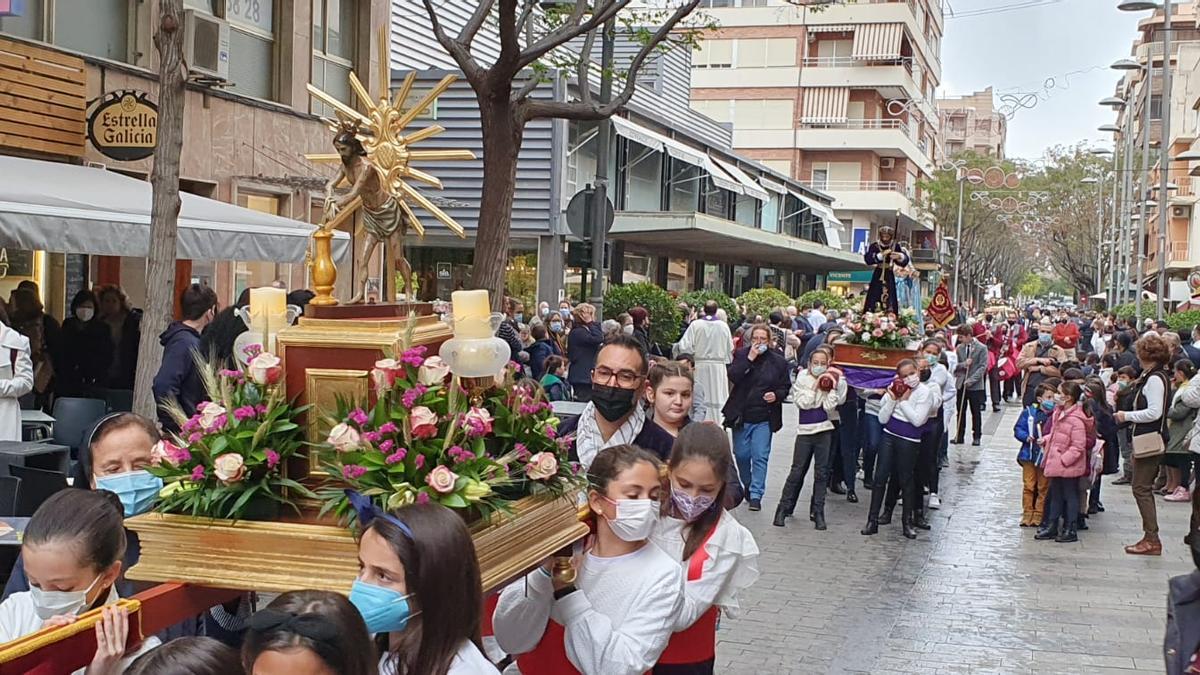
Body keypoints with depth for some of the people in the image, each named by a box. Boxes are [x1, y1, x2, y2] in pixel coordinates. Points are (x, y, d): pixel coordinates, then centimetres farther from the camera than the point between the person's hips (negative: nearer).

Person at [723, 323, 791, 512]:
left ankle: (756, 495, -1)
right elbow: (732, 376, -13)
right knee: (741, 454, 10)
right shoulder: (741, 354, 1)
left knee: (760, 456, -6)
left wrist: (776, 395, -13)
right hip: (741, 414, 1)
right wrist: (749, 359, -18)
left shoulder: (778, 361, 1)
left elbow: (786, 386, 8)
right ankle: (747, 484, 35)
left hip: (764, 417, -1)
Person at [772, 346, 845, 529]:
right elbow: (803, 403, -12)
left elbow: (829, 407, -6)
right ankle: (783, 509, 6)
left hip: (824, 430, 1)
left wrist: (832, 388, -12)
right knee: (797, 471, -1)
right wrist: (815, 386, -13)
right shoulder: (802, 378, 0)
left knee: (821, 473, 3)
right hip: (805, 430, -1)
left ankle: (818, 512, 8)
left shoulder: (833, 381, 3)